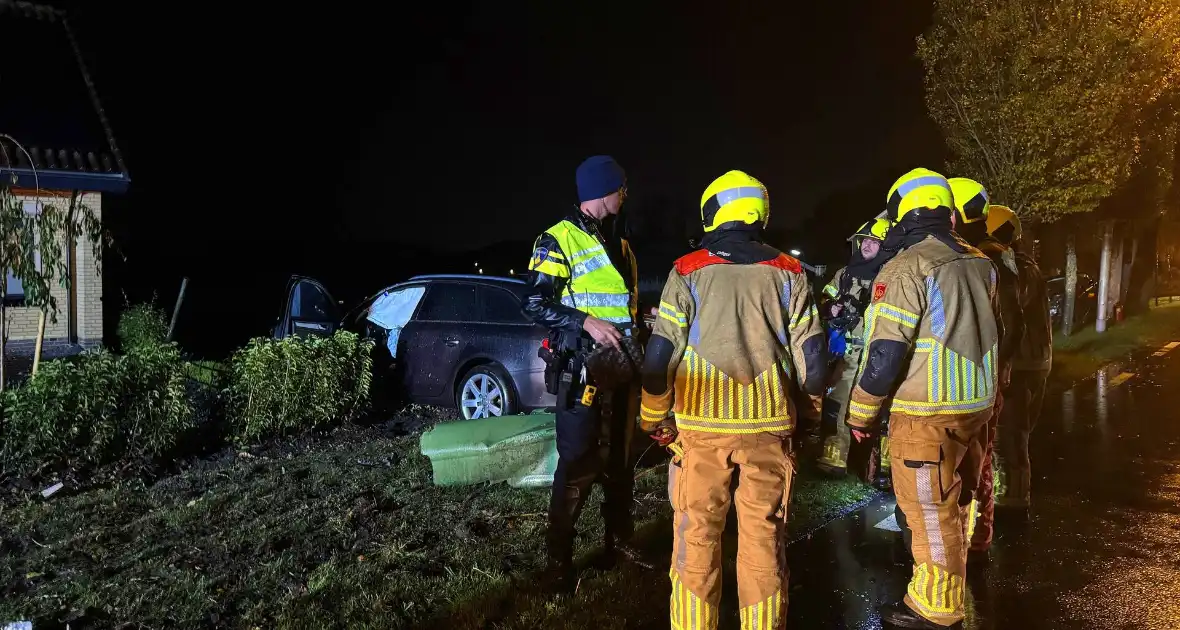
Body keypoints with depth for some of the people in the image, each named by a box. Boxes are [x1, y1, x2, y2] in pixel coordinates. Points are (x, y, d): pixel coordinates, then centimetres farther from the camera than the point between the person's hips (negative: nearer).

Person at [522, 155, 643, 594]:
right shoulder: (559, 240, -9)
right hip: (582, 369, -8)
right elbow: (534, 303, -16)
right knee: (578, 465, -4)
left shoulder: (620, 246, 16)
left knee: (620, 459, 16)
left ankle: (619, 541, 31)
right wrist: (587, 322, -24)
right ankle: (560, 560, 7)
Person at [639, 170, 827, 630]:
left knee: (697, 534, 9)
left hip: (701, 424, -2)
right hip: (769, 424, 2)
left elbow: (660, 354, -5)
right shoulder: (788, 272, 3)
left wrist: (653, 416, 8)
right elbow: (811, 356, 2)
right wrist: (811, 405, 20)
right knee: (763, 536, 12)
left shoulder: (688, 272, -3)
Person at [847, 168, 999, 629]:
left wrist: (861, 413, -8)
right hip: (976, 403, 9)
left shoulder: (907, 268, -17)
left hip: (927, 414, -8)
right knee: (950, 504, 22)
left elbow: (885, 353, -19)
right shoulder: (979, 263, 7)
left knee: (930, 514, 4)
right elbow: (990, 333, 17)